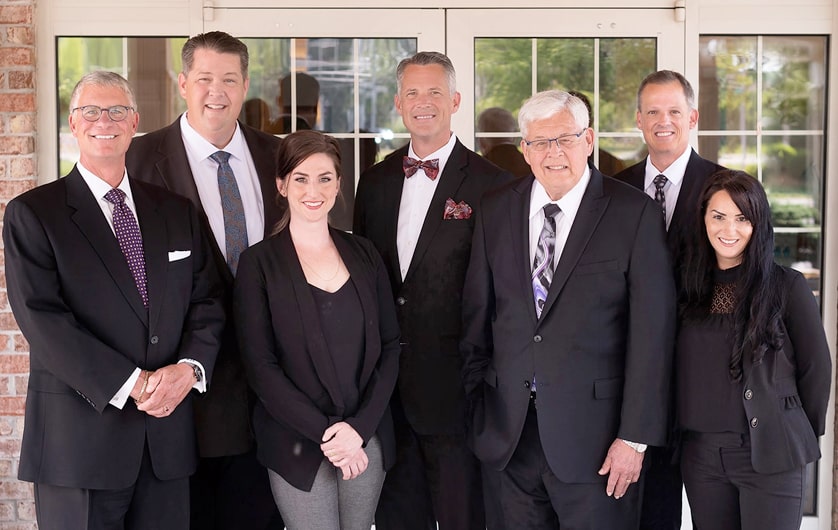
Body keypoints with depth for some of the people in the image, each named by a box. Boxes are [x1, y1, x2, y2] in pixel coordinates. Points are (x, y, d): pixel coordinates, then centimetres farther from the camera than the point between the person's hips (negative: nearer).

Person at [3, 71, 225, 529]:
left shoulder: (176, 211, 13)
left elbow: (207, 301, 9)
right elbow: (42, 319, -11)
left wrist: (190, 367, -11)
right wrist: (131, 384, -17)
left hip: (168, 439, 4)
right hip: (79, 437, -3)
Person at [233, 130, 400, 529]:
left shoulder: (363, 254, 7)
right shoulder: (259, 263, -4)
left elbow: (390, 346, 4)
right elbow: (260, 366, -8)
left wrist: (359, 427, -8)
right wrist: (326, 432, -14)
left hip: (368, 440, 3)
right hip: (299, 446, -3)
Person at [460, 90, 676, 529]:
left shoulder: (635, 213, -6)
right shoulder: (496, 209, 6)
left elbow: (652, 332, -9)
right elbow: (476, 311, 11)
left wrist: (635, 437, -12)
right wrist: (475, 399, 9)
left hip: (593, 434, -3)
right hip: (509, 430, 4)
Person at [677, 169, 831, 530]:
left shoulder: (788, 287, -6)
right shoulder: (691, 287, 6)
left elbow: (816, 368, 0)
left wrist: (802, 436, 6)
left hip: (769, 454, -4)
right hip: (700, 455, 4)